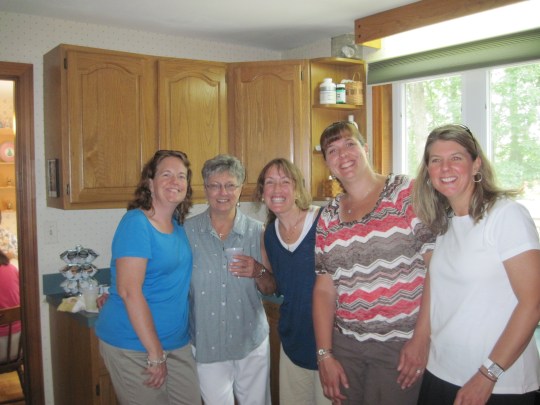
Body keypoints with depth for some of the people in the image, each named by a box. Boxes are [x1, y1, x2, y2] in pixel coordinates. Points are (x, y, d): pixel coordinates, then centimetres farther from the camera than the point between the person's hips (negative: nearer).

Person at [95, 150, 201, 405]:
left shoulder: (178, 226, 8)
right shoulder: (136, 223, -15)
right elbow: (129, 291, -21)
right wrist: (156, 354, -19)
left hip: (177, 343, 7)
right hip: (133, 347, -7)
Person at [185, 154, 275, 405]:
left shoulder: (256, 231, -3)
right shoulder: (187, 231, -6)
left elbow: (271, 289, 3)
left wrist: (258, 272, -17)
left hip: (252, 341, 1)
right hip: (206, 344, -1)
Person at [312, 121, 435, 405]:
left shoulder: (409, 193, -6)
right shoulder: (328, 218, 7)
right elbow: (324, 290, 7)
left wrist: (422, 338, -14)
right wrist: (324, 355, 3)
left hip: (402, 346, -4)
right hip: (346, 345, 4)